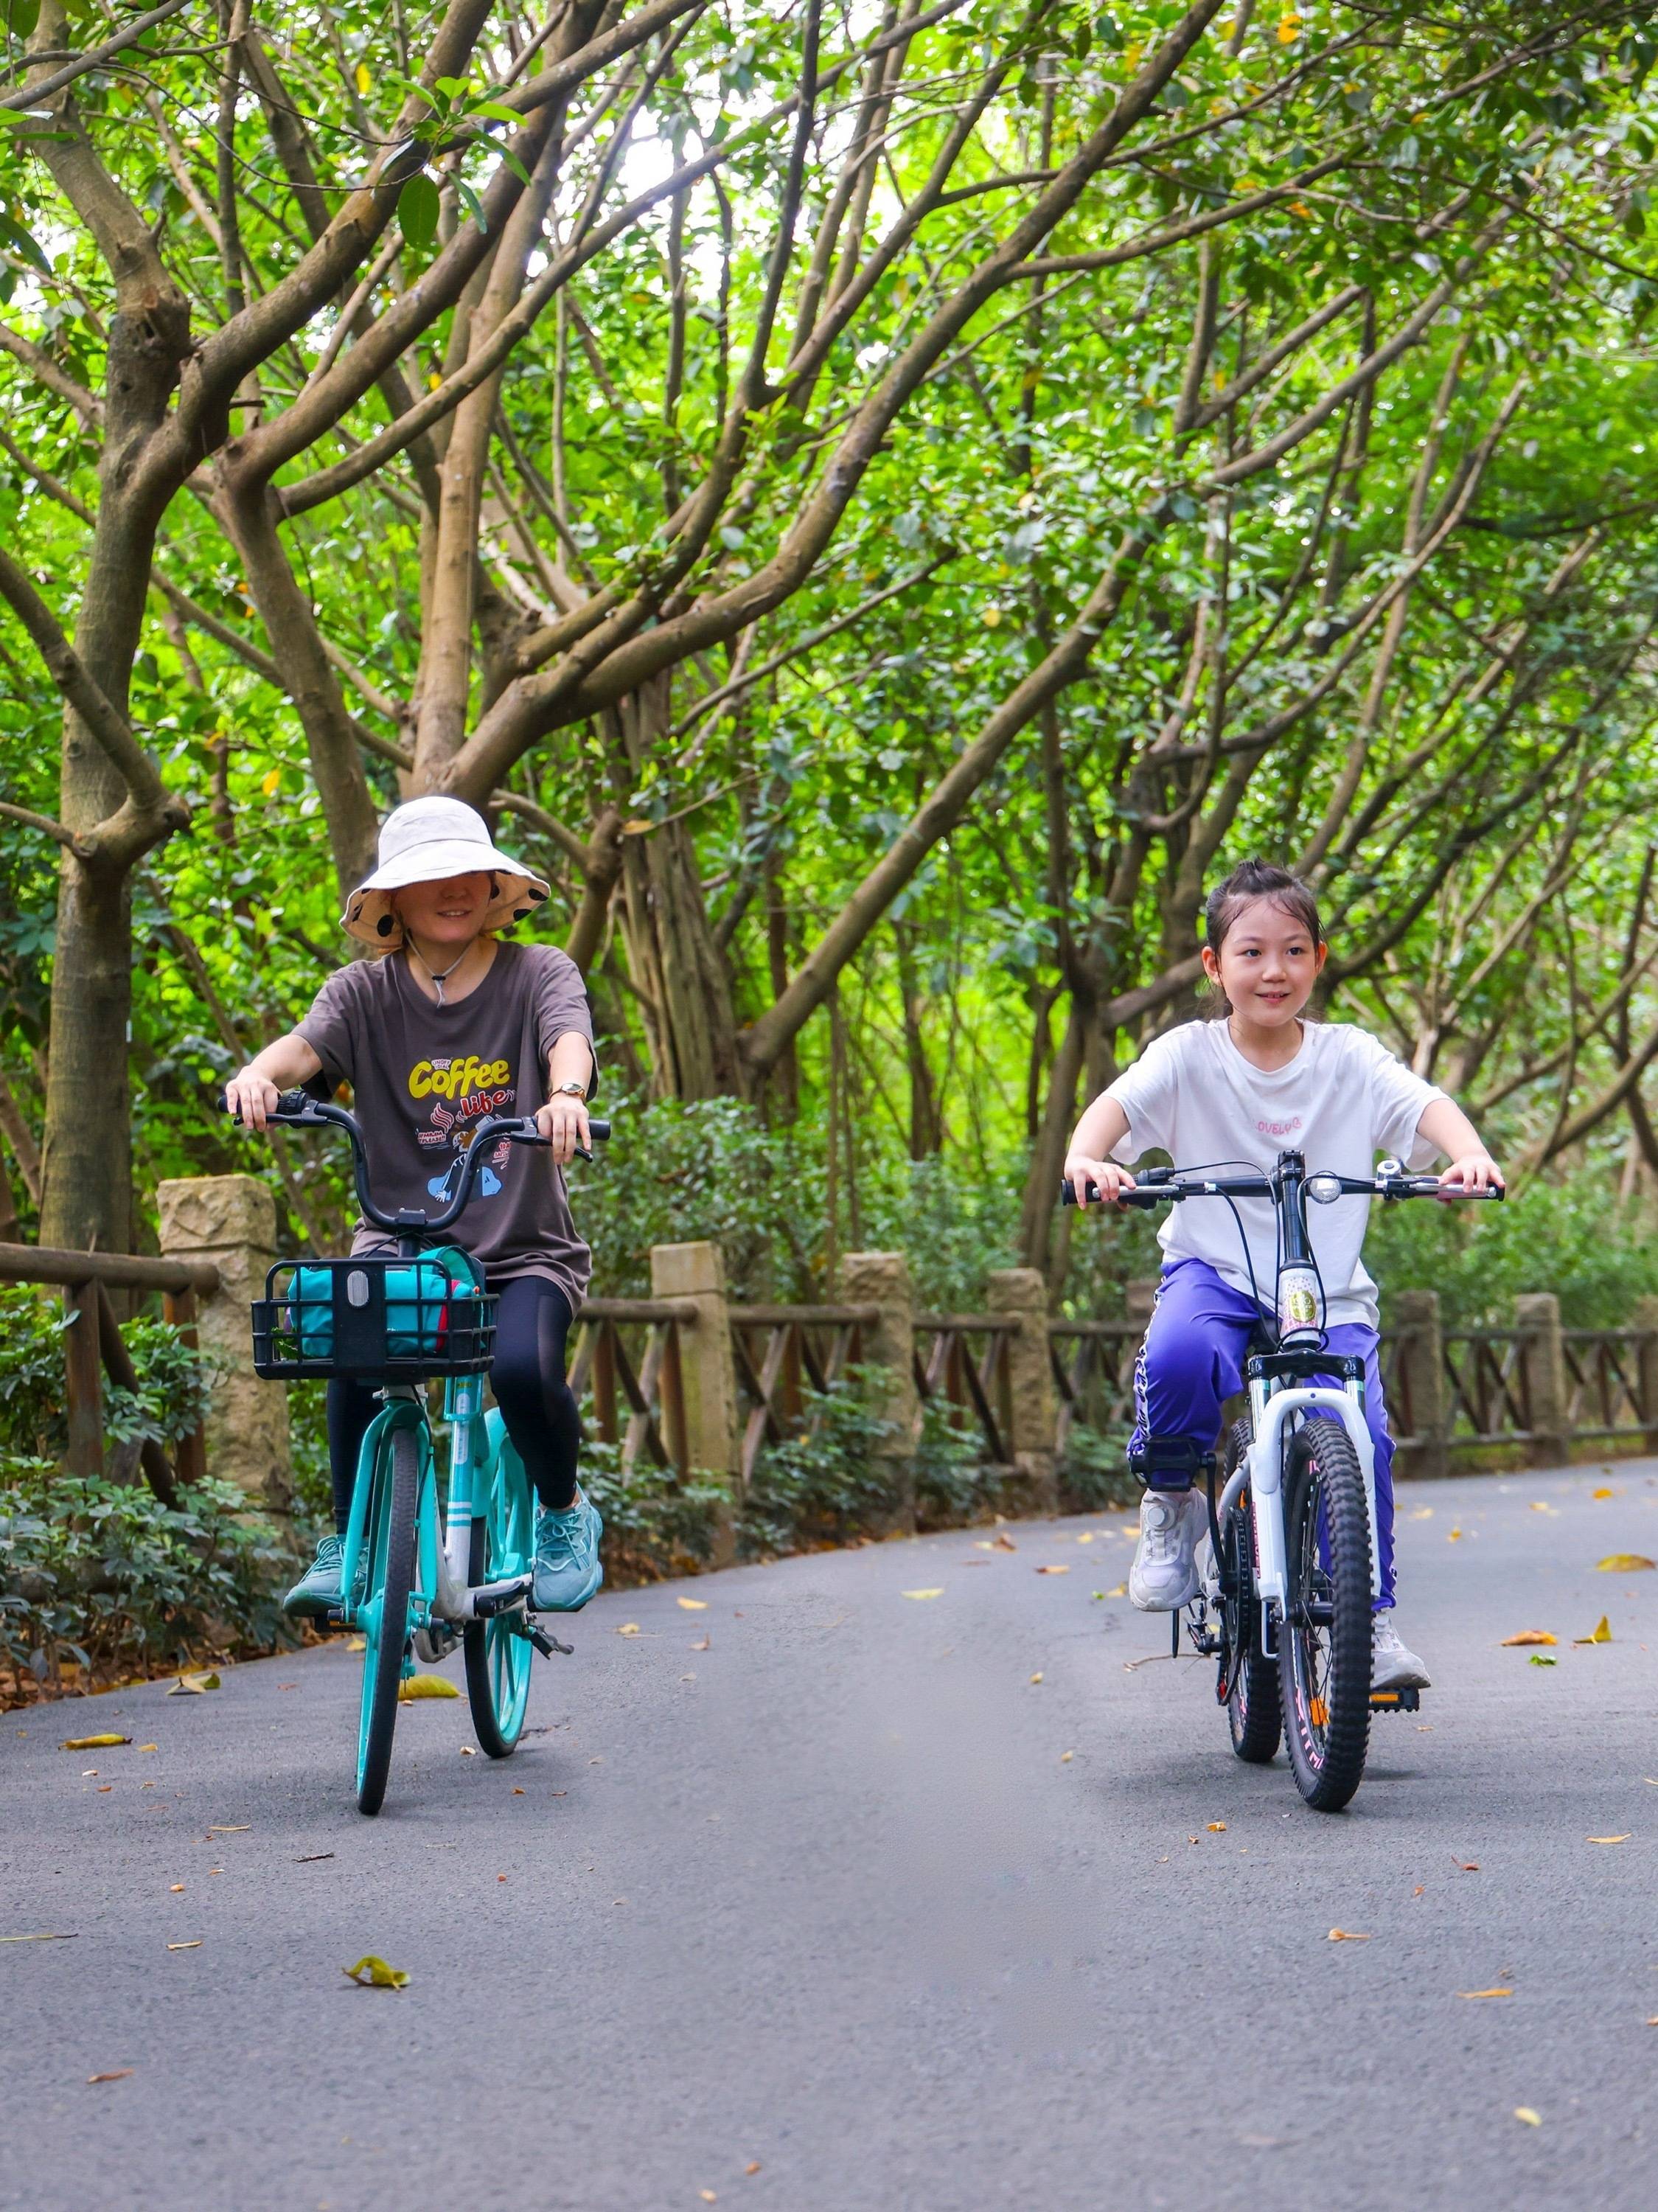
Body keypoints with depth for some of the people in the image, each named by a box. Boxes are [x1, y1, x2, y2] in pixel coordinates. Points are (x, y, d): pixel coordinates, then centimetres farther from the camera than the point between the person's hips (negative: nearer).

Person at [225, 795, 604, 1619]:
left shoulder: (538, 973, 1)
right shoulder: (365, 991, 4)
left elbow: (569, 1039, -19)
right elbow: (308, 1043, -15)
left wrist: (565, 1095, -44)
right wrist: (261, 1072, -40)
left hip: (524, 1250, -1)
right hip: (398, 1241, 1)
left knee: (523, 1366, -29)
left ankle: (564, 1515, 2)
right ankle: (349, 1541, -8)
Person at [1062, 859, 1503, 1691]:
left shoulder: (1348, 1058, 1)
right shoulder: (1190, 1055, -3)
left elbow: (1427, 1105, -13)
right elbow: (1116, 1104, -17)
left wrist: (1470, 1155, -35)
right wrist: (1087, 1158, -40)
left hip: (1330, 1296, 1)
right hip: (1214, 1273, -1)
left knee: (1361, 1437, -20)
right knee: (1180, 1357, -35)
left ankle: (1372, 1617, 0)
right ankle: (1170, 1502, -4)